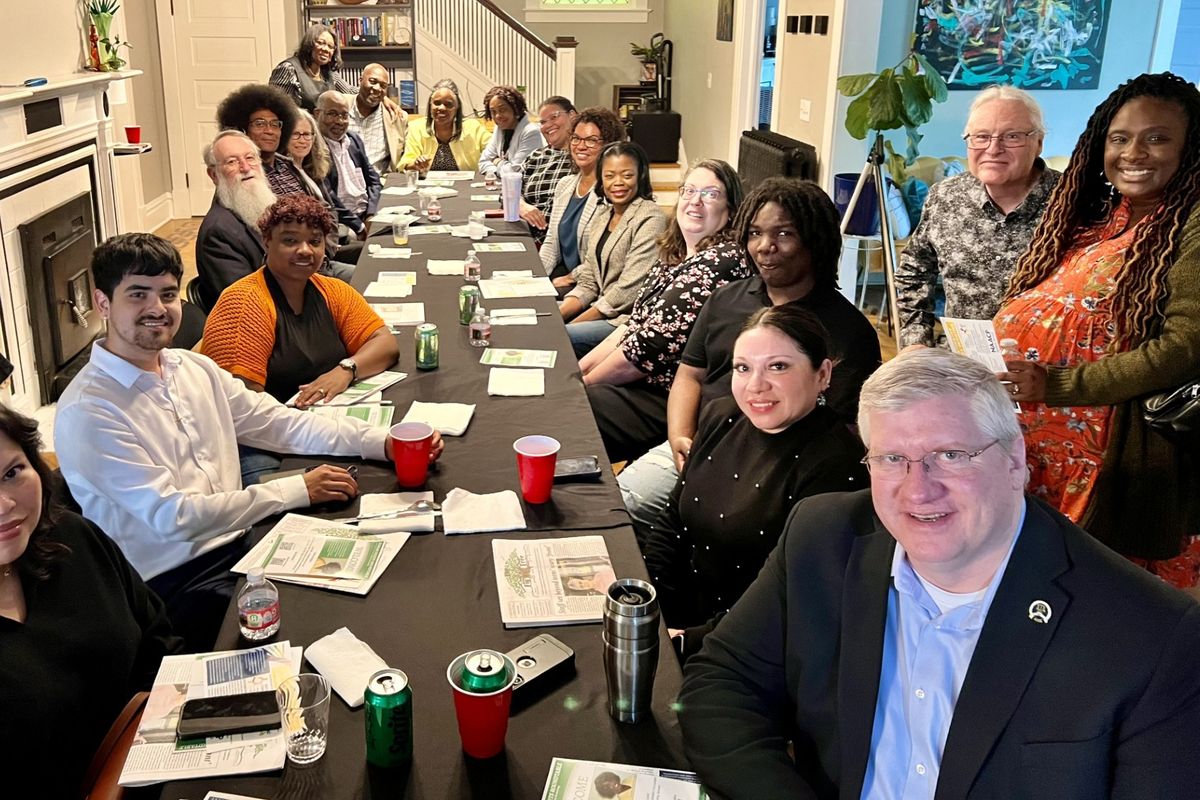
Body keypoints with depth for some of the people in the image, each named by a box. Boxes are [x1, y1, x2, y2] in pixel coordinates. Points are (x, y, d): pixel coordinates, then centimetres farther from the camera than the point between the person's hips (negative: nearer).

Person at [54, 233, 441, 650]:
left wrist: (383, 442, -7)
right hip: (175, 582, -6)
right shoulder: (86, 412, -14)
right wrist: (297, 489, -19)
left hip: (239, 539, 7)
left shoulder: (195, 367, 8)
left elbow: (279, 423, 7)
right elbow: (171, 516, -19)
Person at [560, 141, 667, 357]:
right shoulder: (601, 215, 13)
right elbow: (588, 283, 13)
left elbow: (628, 291, -18)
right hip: (602, 310, 8)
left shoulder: (649, 219, -12)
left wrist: (574, 323, -15)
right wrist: (557, 314, -5)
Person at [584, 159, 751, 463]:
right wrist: (577, 369, 4)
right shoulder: (674, 254, 12)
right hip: (643, 382, 9)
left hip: (669, 401, -9)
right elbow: (634, 326, 14)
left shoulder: (723, 261, -19)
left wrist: (584, 381, -9)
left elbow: (653, 345, -20)